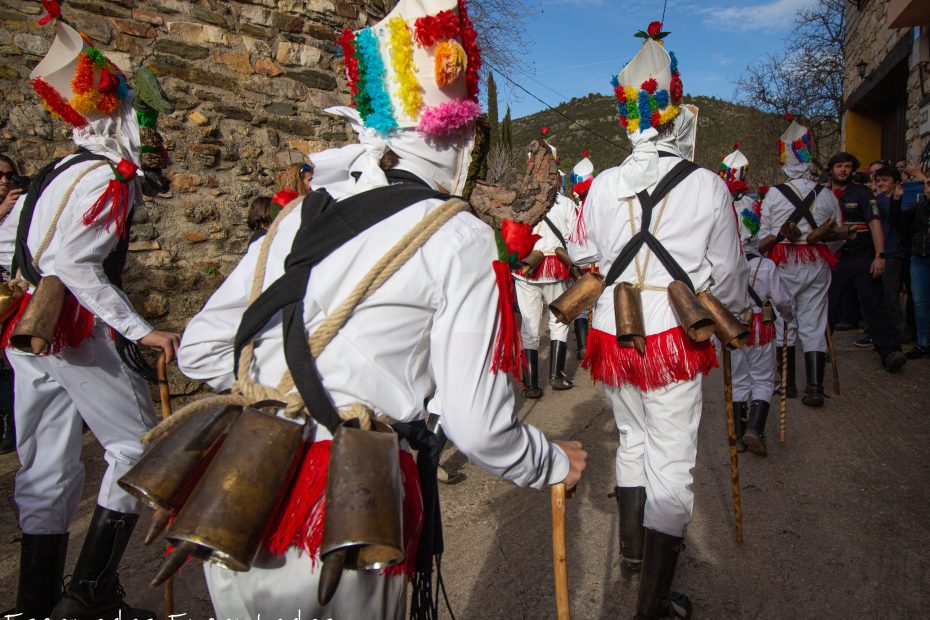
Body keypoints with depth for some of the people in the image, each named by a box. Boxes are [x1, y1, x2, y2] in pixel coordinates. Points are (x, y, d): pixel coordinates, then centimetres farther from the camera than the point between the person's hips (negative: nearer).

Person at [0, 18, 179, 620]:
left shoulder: (59, 170, 16)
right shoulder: (112, 179, -10)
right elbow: (74, 263, -22)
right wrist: (141, 330, -23)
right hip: (77, 329, -9)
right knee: (137, 443, 1)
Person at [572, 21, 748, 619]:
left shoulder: (603, 185, 1)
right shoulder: (708, 186, -6)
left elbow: (593, 261, 9)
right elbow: (726, 272, 3)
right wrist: (737, 308, 24)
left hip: (613, 329, 4)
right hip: (672, 334, -4)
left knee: (633, 439, 24)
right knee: (672, 462, 6)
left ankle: (633, 551, 44)